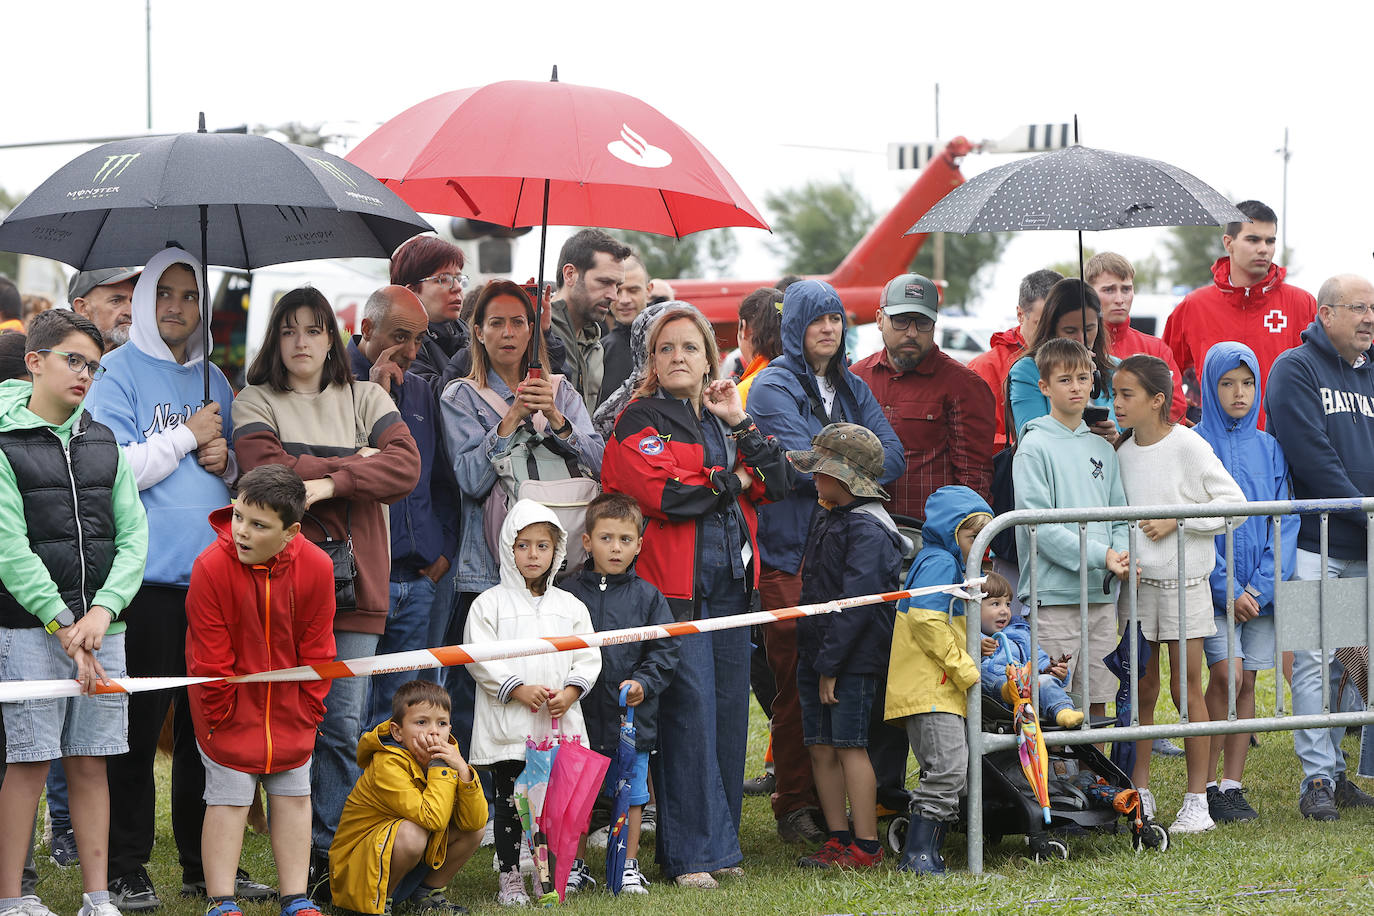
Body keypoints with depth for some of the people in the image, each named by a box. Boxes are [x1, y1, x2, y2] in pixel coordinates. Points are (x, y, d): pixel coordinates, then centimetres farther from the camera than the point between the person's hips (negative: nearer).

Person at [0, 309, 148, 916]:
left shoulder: (103, 444, 13)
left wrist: (103, 611, -8)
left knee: (90, 762, 6)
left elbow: (133, 536, 7)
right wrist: (63, 625, -13)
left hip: (101, 626, 4)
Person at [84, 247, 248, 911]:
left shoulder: (213, 380, 18)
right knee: (138, 722, -4)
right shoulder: (120, 372, 0)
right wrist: (187, 437, -7)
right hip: (146, 575, -6)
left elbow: (240, 476, 24)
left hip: (211, 574, 6)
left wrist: (225, 462, 2)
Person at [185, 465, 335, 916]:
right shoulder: (211, 567, -21)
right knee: (228, 799, -3)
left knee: (294, 795, 8)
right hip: (232, 709, -3)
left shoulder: (316, 567, -13)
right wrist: (221, 716, -11)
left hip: (289, 709, 3)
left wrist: (308, 711, -2)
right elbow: (211, 659, -15)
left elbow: (317, 651, -2)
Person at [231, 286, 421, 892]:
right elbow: (268, 472, -10)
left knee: (342, 726, -1)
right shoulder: (257, 404, 9)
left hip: (354, 584, 2)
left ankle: (328, 854, 4)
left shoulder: (367, 399, 15)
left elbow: (406, 466, -1)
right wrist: (356, 462, -5)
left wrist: (331, 482, -12)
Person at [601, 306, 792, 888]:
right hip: (675, 583, -6)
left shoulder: (723, 419, 19)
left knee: (728, 710, 4)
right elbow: (663, 494, -16)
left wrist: (741, 425, 0)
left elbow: (777, 484, 9)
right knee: (689, 709, -10)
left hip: (731, 581, 6)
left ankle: (720, 843, 11)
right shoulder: (639, 421, 0)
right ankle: (690, 854, -9)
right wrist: (731, 482, -3)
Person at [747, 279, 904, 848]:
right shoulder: (774, 387, -1)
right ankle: (795, 807, -1)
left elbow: (892, 456, 6)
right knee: (798, 685, -6)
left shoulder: (852, 389, 18)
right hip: (791, 554, -5)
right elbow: (803, 466, -13)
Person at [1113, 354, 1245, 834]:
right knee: (1142, 690, 5)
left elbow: (1233, 504, -9)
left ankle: (1197, 800, 4)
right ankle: (1140, 794, 12)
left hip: (1185, 579, -5)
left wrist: (1176, 520, -15)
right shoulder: (1123, 452, 7)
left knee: (1186, 687, -2)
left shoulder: (1188, 446, -9)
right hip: (1138, 580, 5)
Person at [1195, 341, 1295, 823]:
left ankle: (1233, 785, 10)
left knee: (1247, 681, 4)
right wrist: (1227, 587, -13)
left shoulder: (1268, 448, 8)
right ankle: (1206, 788, -5)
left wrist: (1263, 583, -8)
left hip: (1261, 586, 4)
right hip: (1212, 582, -4)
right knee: (1226, 673, -13)